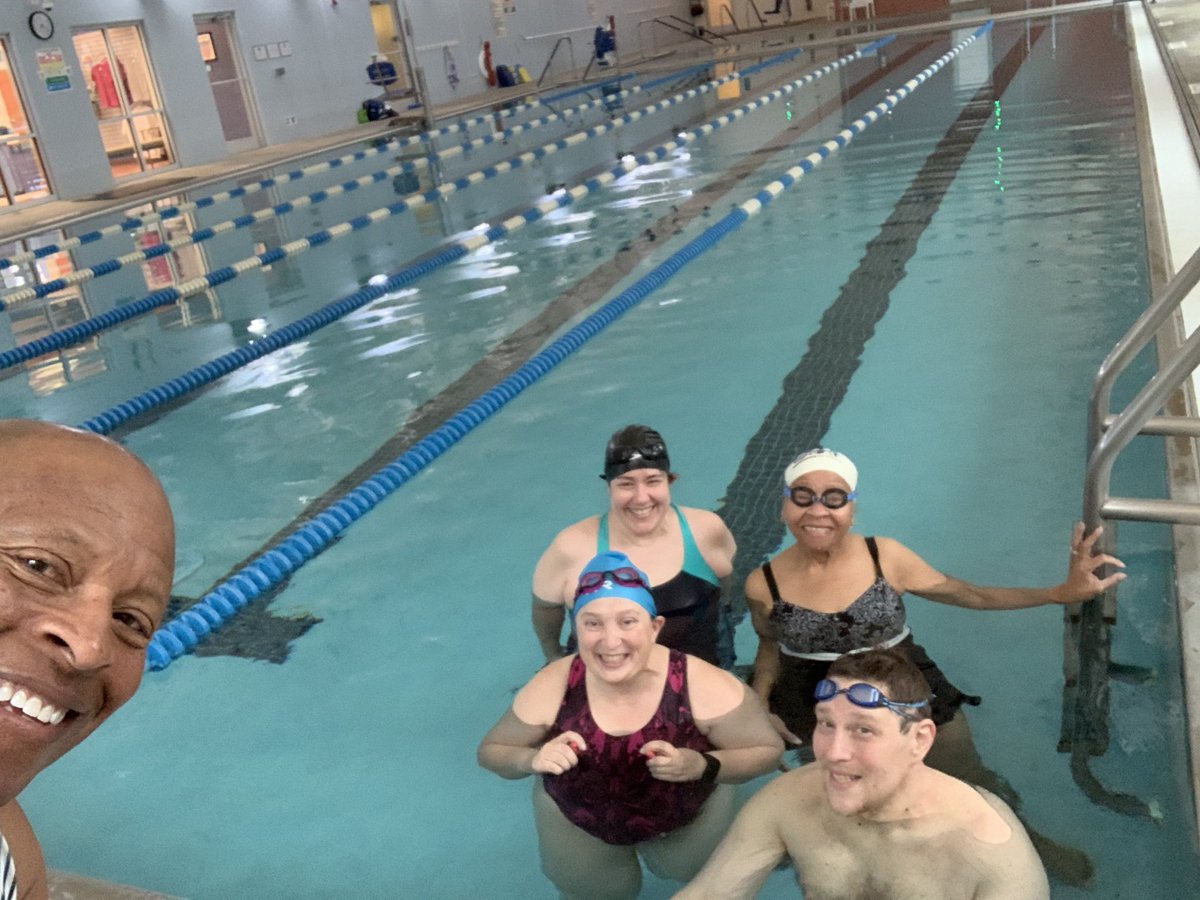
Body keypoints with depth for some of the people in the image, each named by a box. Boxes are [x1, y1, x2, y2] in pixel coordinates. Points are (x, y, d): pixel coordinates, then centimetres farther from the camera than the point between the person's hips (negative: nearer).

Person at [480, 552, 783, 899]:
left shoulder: (705, 687, -35)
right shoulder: (553, 688, -30)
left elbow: (769, 750, -20)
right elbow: (490, 751, -14)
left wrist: (702, 765, -38)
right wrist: (534, 759, -36)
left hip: (691, 819, 0)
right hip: (575, 823, 0)